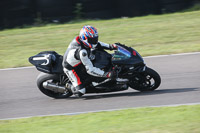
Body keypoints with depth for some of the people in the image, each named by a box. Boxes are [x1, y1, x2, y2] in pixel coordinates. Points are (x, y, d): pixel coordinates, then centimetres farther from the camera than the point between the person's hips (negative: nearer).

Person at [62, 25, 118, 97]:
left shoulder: (80, 39, -15)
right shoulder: (81, 52, -40)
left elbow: (96, 44, 5)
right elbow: (90, 69, -35)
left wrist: (110, 46, -6)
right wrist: (105, 74, -37)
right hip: (71, 68, -9)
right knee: (80, 92, -19)